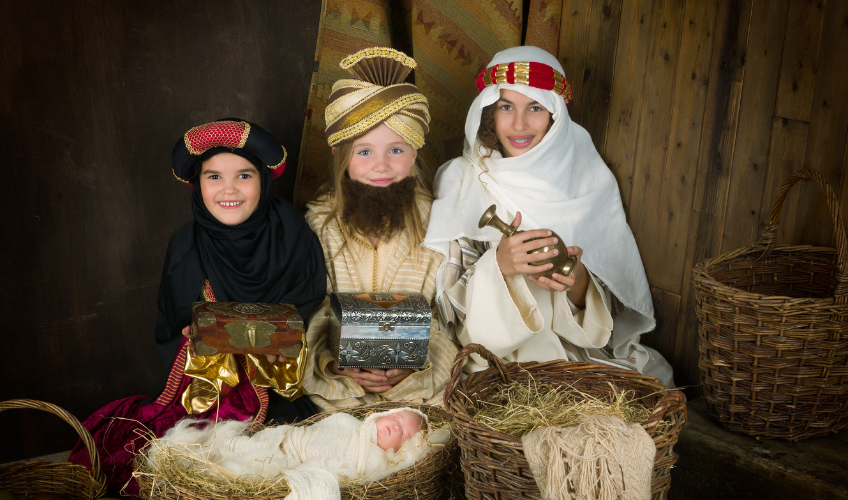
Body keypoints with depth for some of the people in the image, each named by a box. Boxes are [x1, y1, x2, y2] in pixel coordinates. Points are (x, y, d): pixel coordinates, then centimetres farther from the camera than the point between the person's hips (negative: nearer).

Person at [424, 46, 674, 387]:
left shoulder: (590, 182, 2)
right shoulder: (458, 181, -3)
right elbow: (446, 299, -6)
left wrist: (579, 284, -19)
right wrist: (498, 266, -25)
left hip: (583, 358, 3)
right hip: (490, 360, -3)